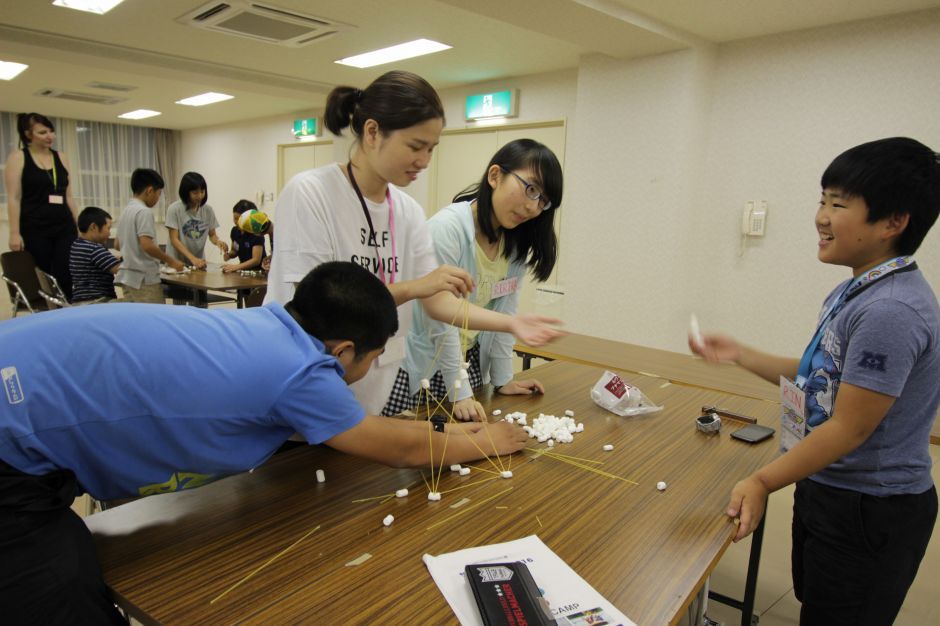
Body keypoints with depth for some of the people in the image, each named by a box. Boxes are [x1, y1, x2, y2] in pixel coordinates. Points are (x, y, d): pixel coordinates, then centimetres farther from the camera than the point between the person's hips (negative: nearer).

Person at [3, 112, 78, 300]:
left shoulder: (61, 157, 13)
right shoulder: (17, 158, 1)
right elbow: (13, 198, -5)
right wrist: (15, 233, -13)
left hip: (64, 228, 4)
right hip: (34, 230, -3)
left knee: (66, 279, -4)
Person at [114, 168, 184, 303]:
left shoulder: (126, 211, 14)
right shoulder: (144, 211, -14)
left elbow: (118, 245, 21)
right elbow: (147, 245, -23)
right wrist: (170, 261, -12)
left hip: (128, 277, 9)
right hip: (145, 279, -9)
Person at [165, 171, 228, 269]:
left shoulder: (208, 210, 0)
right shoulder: (174, 209, -11)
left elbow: (212, 235, 9)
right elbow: (174, 240, -14)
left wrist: (218, 241, -15)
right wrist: (193, 258, -28)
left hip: (199, 262, 3)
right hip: (177, 263, -3)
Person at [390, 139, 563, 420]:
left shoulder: (519, 240, -2)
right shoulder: (446, 228, -23)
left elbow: (505, 311, 1)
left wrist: (502, 379, 2)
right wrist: (460, 394, -19)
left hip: (469, 361, 6)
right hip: (418, 364, -6)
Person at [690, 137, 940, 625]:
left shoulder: (890, 311, -27)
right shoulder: (853, 292, 3)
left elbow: (848, 428, -24)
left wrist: (763, 482, -18)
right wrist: (738, 355, 5)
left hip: (871, 512, -9)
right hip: (827, 490, 9)